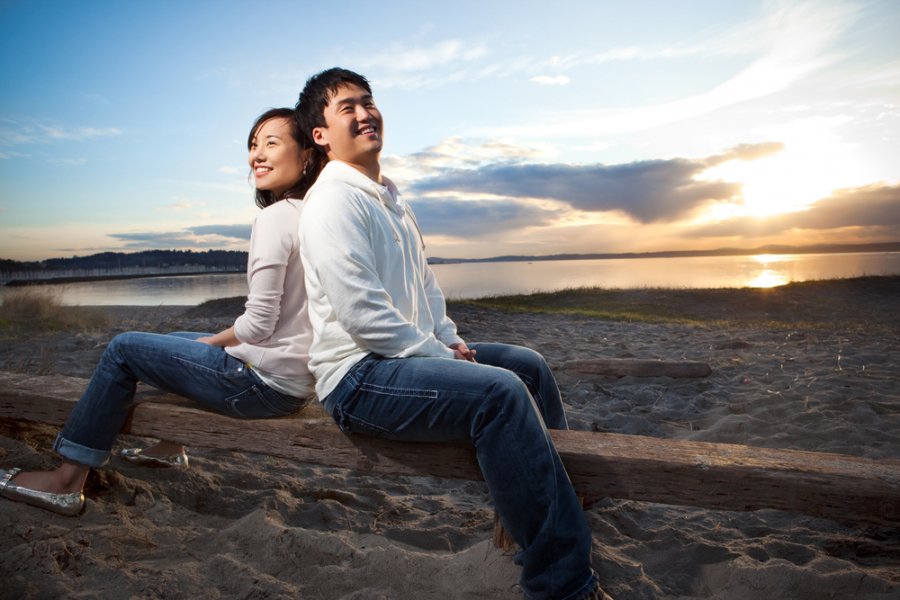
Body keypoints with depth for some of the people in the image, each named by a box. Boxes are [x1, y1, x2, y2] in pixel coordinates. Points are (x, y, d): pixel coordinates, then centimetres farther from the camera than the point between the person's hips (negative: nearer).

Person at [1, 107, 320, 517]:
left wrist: (208, 342, -1)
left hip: (268, 381, -8)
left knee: (123, 349, 6)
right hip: (299, 377, 8)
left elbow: (259, 323, -21)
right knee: (172, 340, 28)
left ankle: (66, 480, 15)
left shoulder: (276, 216, -17)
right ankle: (169, 448, 40)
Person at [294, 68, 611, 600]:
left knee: (529, 365, 12)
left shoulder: (390, 197, 18)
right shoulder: (334, 201, -13)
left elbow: (424, 279, 22)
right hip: (359, 376, -10)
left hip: (415, 352, 10)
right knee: (500, 391, -29)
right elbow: (362, 314, -23)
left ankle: (562, 489, 28)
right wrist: (443, 357, -16)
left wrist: (451, 339, 7)